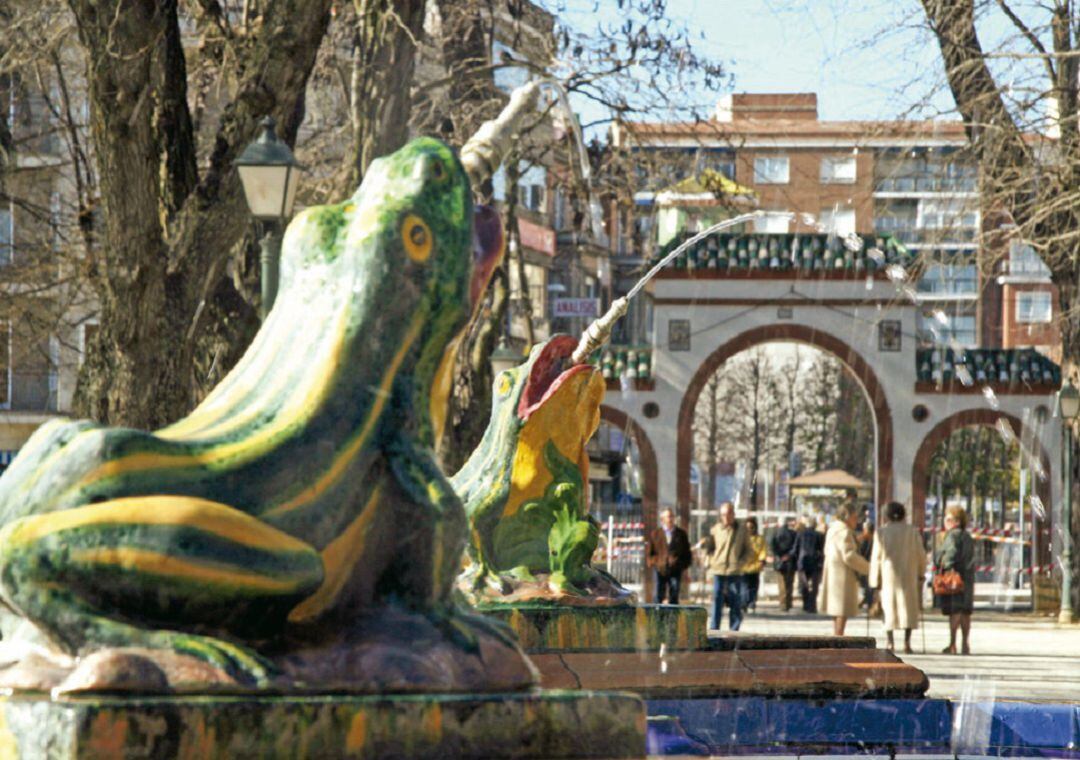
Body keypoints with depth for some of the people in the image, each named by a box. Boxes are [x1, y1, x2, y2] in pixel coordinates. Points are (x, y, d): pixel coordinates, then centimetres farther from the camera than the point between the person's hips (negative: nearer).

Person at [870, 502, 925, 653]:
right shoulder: (913, 531, -1)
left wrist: (875, 580, 2)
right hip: (908, 575, 0)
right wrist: (921, 573, 16)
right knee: (908, 608, 6)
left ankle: (890, 641, -1)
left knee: (889, 607, 9)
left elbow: (876, 557, -3)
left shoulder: (881, 532, -3)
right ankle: (907, 642, -2)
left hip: (888, 575, 0)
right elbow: (921, 555, 2)